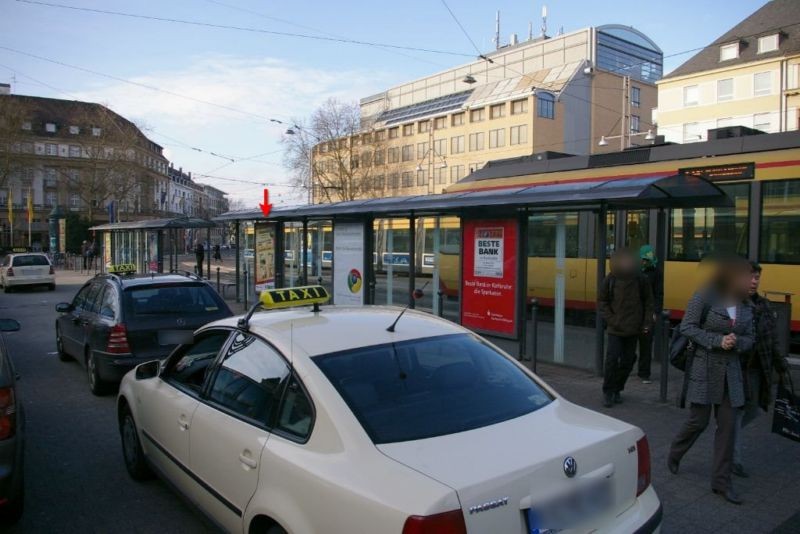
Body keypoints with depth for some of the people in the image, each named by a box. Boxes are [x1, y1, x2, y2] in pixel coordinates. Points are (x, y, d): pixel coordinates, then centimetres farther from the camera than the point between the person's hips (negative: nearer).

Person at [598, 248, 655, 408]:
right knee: (612, 359, -8)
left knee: (627, 361, 8)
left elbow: (648, 301, 6)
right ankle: (607, 391, 6)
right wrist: (611, 320, -8)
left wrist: (647, 322, 0)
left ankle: (617, 390, 25)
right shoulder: (610, 280, -7)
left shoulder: (640, 279, -5)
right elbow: (602, 302, 1)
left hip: (633, 329, 2)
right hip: (615, 329, -2)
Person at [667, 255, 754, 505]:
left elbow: (749, 339, 11)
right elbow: (687, 327, -12)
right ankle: (674, 454, 32)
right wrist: (717, 341, -20)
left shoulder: (746, 306, 7)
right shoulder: (704, 298, -11)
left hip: (731, 372, 5)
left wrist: (736, 342, -12)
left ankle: (721, 481, 16)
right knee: (699, 421, 3)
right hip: (704, 369, -5)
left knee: (727, 425, 5)